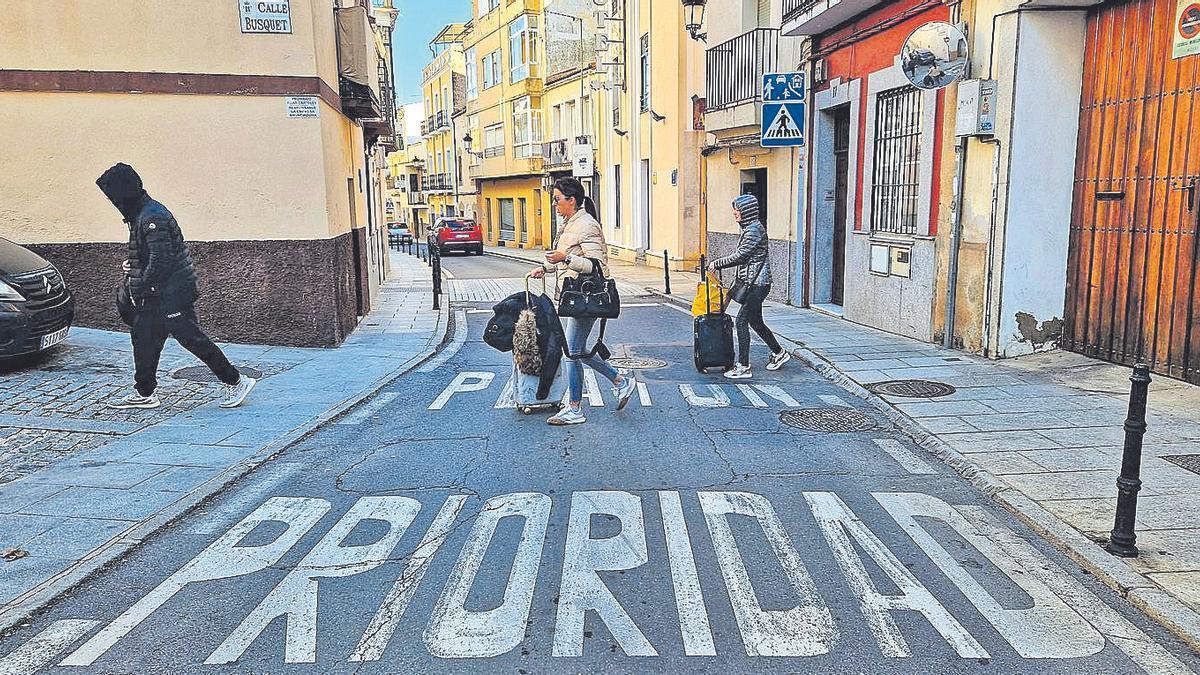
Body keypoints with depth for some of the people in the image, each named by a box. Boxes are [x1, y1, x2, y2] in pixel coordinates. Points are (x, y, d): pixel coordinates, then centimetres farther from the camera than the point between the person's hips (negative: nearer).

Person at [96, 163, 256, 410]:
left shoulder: (152, 218, -19)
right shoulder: (140, 215, 14)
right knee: (143, 336, 12)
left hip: (172, 292, -10)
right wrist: (132, 263, 9)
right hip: (158, 294, 10)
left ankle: (236, 381, -1)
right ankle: (144, 394, 21)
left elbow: (161, 260, -23)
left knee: (191, 337, -7)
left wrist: (138, 286, -14)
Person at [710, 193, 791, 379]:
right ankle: (778, 353, 34)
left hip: (757, 284, -10)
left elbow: (740, 256, -20)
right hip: (754, 283, 10)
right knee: (755, 321, 18)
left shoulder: (754, 229, -15)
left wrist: (717, 264, -11)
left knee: (742, 320, -10)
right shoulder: (750, 228, 16)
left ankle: (743, 367, -7)